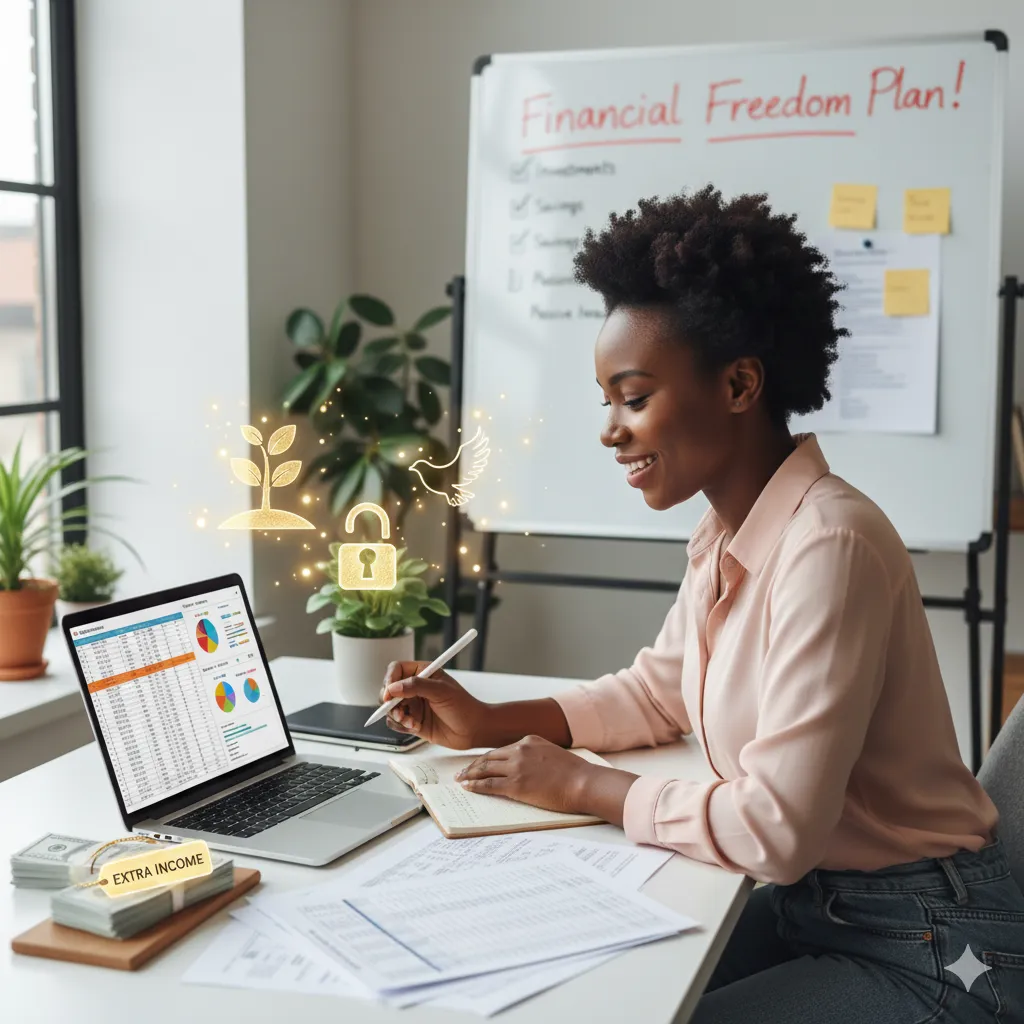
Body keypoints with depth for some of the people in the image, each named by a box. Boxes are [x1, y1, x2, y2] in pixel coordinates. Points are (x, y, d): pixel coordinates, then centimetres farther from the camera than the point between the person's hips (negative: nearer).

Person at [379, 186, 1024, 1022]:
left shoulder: (829, 545, -26)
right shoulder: (726, 536, 2)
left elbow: (775, 828, -27)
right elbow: (656, 693, 16)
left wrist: (580, 783, -15)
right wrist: (488, 723, 4)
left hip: (926, 952, -7)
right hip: (806, 907, 7)